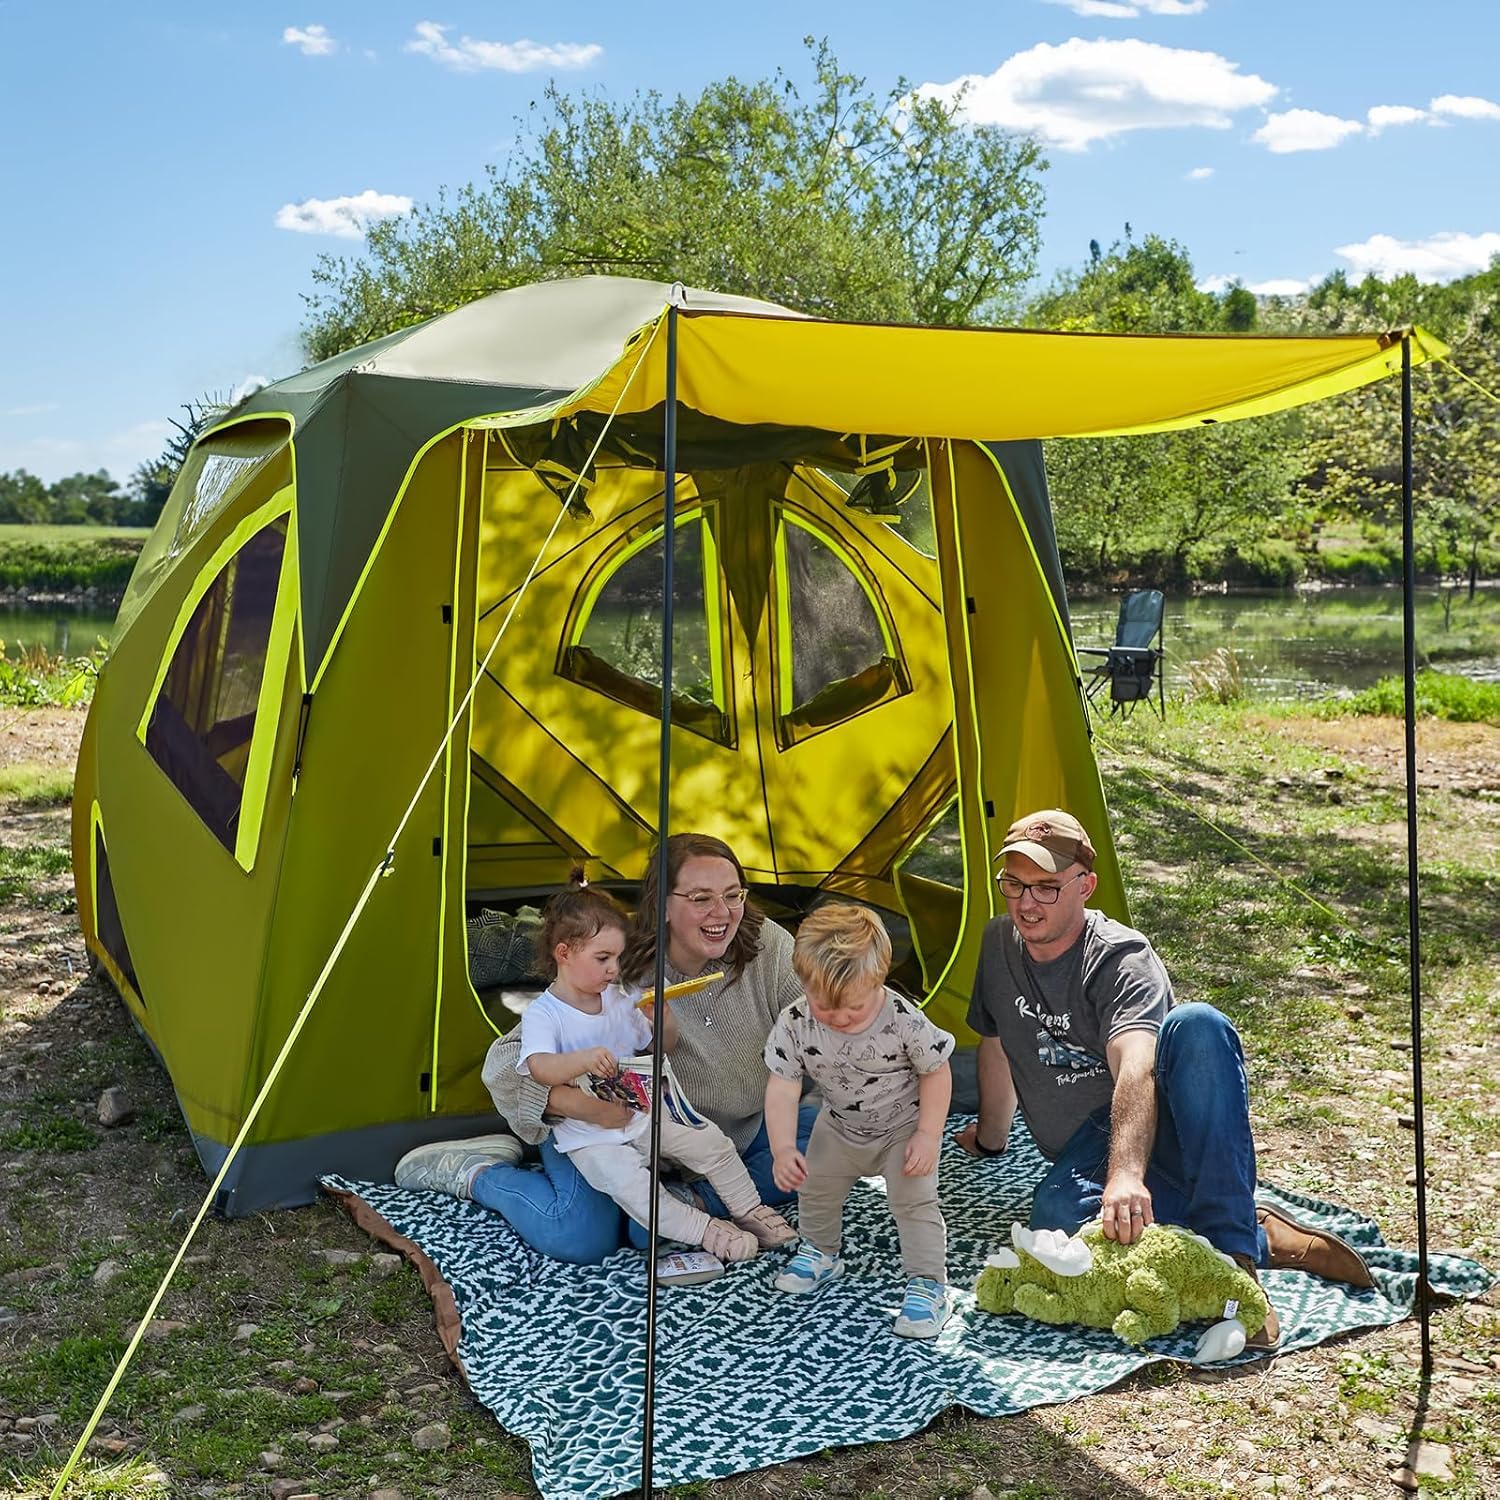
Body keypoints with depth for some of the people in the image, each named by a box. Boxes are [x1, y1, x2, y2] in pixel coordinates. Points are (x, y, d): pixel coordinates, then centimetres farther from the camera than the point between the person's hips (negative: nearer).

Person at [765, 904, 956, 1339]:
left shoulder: (904, 1021, -34)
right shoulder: (794, 1025, -28)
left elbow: (936, 1073, -19)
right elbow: (782, 1089, -23)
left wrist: (928, 1136, -20)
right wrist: (784, 1149, -31)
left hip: (904, 1127, -4)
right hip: (840, 1127, 4)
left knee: (914, 1202, -8)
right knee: (814, 1188, 17)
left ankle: (928, 1284, 8)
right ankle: (820, 1253, 43)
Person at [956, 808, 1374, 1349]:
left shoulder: (1120, 958, -18)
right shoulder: (998, 944, 4)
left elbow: (1135, 1069, -36)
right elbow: (997, 1047, 20)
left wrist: (1126, 1173, -51)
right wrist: (991, 1138, 29)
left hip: (1163, 1129, -4)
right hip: (1088, 1151, 4)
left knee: (1196, 1026, -37)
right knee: (1056, 1214, -35)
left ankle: (1232, 1247, -39)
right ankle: (1261, 1239, -21)